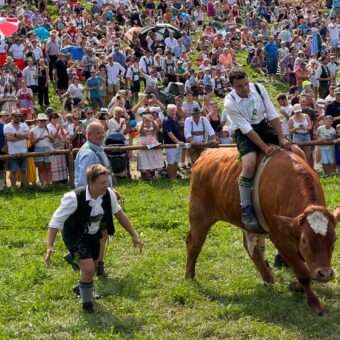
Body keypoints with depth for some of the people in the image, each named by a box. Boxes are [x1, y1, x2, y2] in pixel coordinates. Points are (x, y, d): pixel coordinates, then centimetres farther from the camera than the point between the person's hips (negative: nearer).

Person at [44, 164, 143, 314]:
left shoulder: (108, 194, -20)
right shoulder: (74, 198, -35)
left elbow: (119, 214, -1)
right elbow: (56, 221, -28)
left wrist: (134, 235, 1)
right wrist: (50, 246, -38)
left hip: (94, 235, 6)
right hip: (76, 236, -6)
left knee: (92, 268, 22)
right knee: (88, 268, -20)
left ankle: (82, 288, 56)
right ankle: (87, 302, 6)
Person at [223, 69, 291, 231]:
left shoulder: (259, 89, -9)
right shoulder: (230, 103, -20)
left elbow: (272, 114, -6)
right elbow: (246, 129, -22)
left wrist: (281, 138, -12)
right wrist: (265, 147, -27)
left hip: (263, 127, 5)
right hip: (245, 133, -5)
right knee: (249, 164, -33)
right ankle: (246, 210, -24)